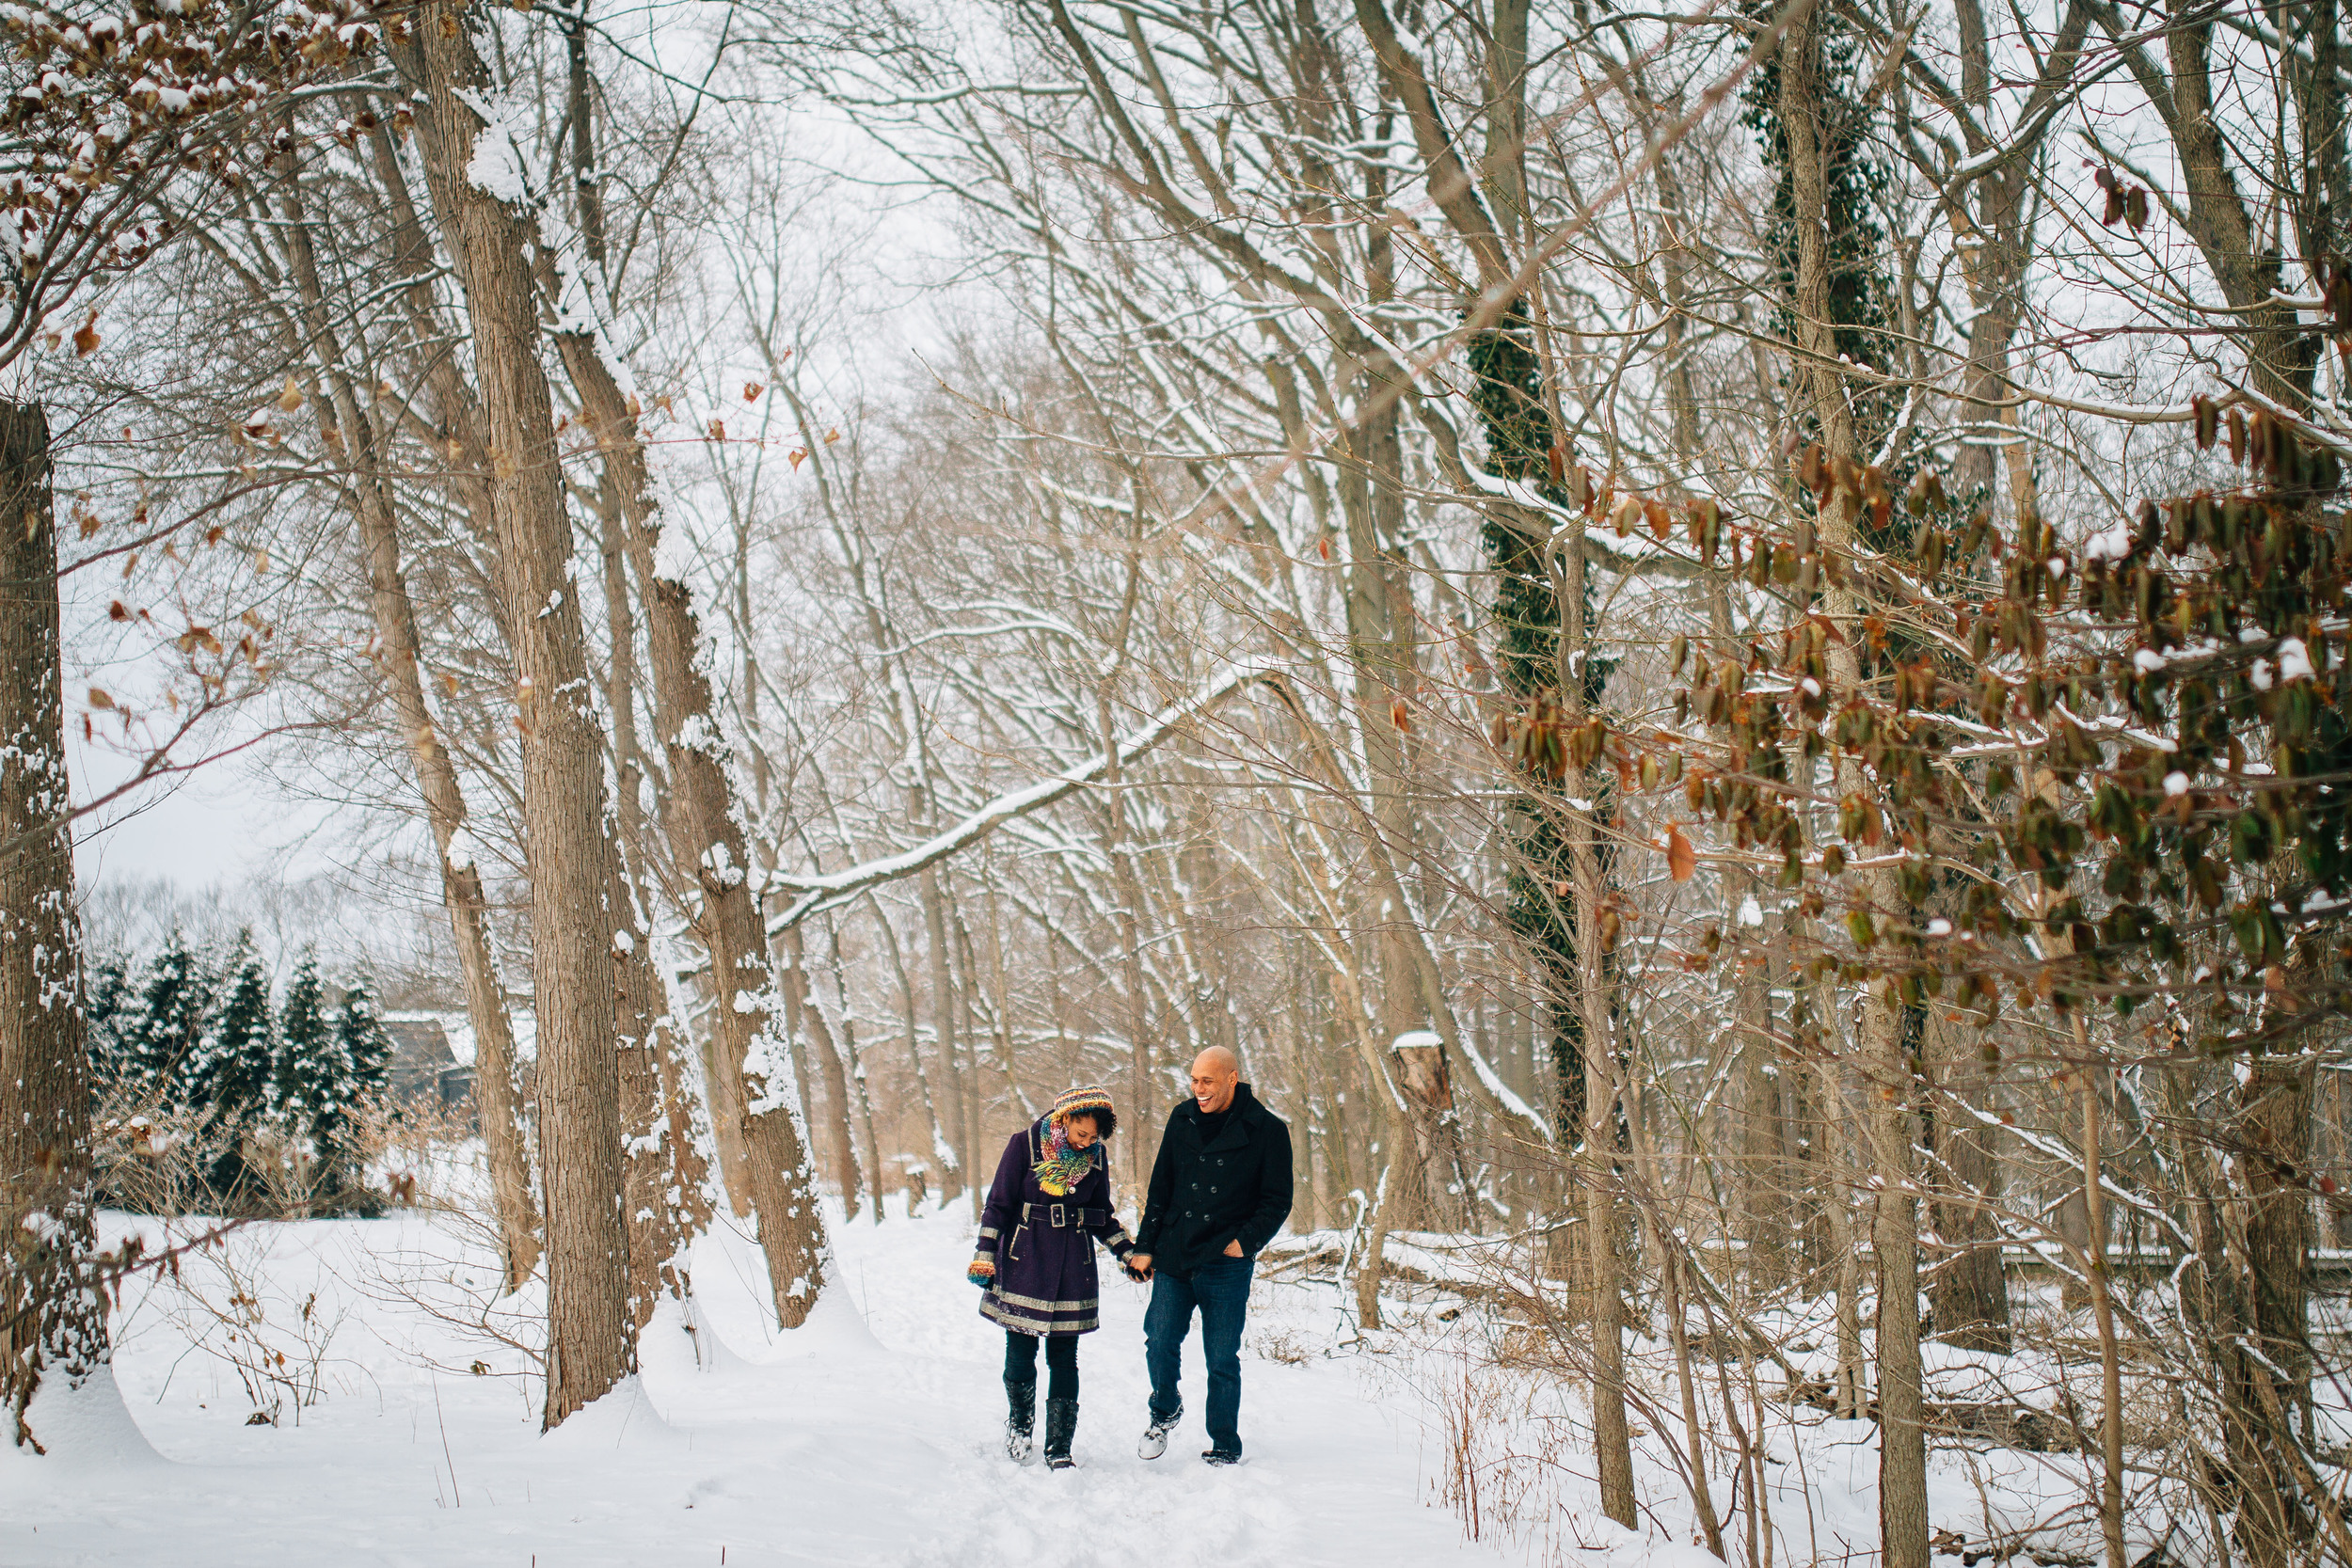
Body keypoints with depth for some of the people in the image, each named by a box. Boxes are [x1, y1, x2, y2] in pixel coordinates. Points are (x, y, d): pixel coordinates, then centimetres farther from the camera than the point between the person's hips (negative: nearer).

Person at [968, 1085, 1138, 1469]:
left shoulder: (1095, 1156, 4)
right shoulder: (1025, 1145, -7)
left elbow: (1102, 1217, 16)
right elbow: (998, 1205, -3)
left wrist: (1130, 1253, 8)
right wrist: (984, 1257, -6)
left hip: (1073, 1269, 2)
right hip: (1023, 1264, -2)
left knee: (1064, 1358, 2)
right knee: (1020, 1355, 2)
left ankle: (1059, 1449, 8)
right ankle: (1019, 1427, 27)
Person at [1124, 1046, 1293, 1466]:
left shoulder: (1266, 1131, -5)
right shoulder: (1183, 1120, 7)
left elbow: (1277, 1202, 0)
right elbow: (1160, 1189, 14)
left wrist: (1245, 1242, -12)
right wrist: (1145, 1246, 9)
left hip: (1226, 1264, -3)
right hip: (1173, 1258, 3)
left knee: (1222, 1360, 2)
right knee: (1160, 1343, -2)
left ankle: (1225, 1447, 17)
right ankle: (1165, 1411, 27)